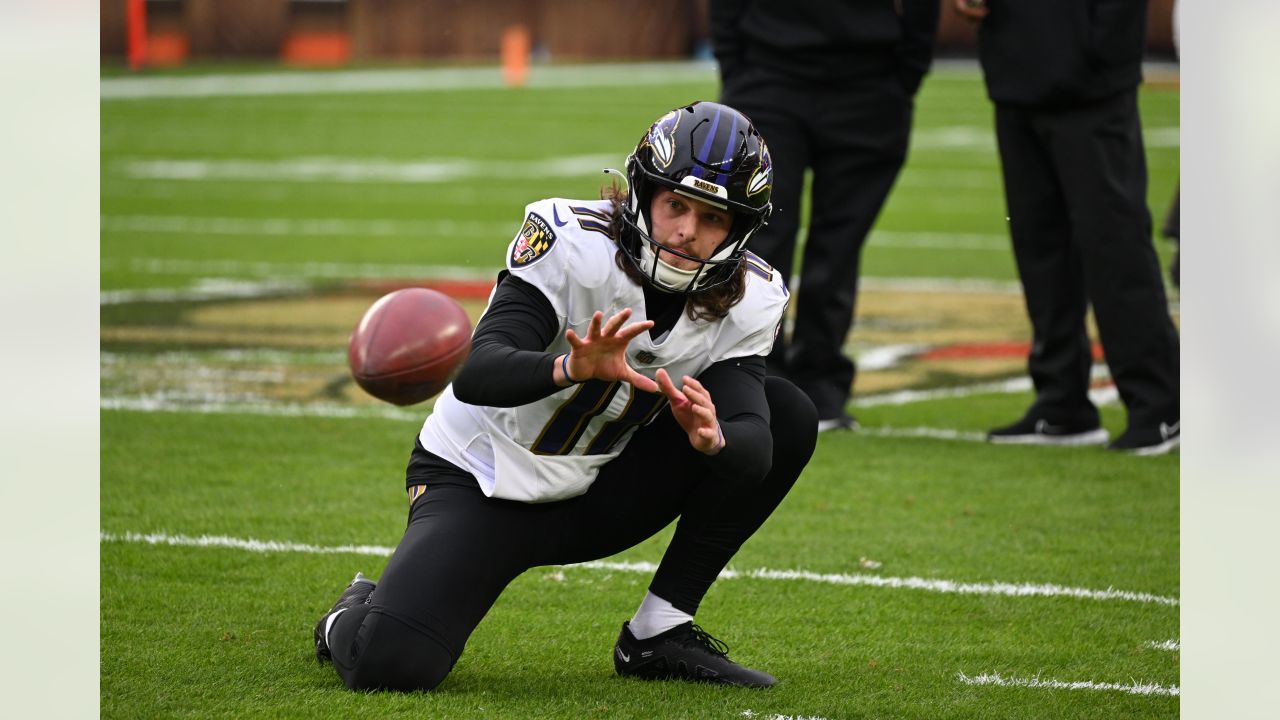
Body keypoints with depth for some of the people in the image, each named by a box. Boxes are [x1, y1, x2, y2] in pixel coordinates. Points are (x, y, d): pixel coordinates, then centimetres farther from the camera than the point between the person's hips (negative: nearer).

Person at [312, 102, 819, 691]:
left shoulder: (747, 300, -9)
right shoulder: (573, 244, -23)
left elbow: (754, 449, -23)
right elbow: (477, 375, -35)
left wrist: (713, 439, -47)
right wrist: (572, 369, -55)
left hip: (592, 497, 5)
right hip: (482, 482, -5)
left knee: (789, 416, -12)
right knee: (390, 665, -27)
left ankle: (658, 633, -6)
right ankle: (358, 614, 13)